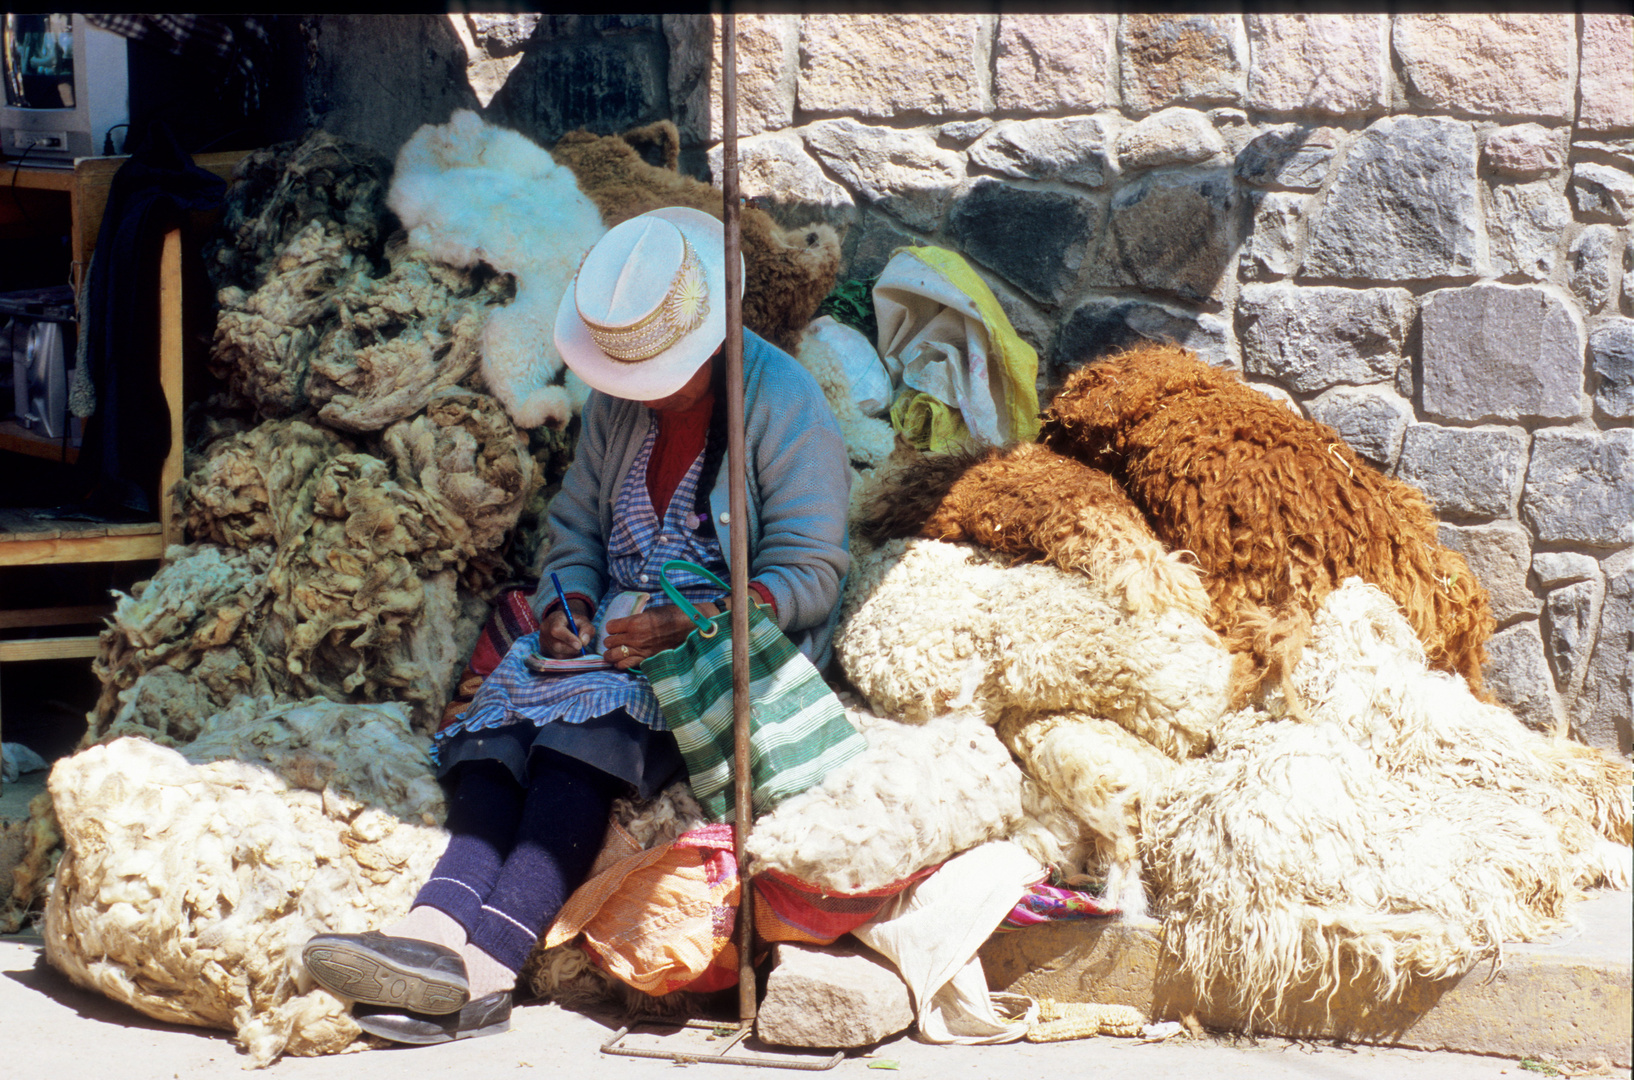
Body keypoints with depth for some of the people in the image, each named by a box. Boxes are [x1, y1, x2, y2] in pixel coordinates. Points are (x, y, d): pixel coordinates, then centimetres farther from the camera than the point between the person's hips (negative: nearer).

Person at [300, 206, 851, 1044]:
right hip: (622, 630, 6)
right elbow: (575, 526, 20)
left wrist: (688, 625, -23)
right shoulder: (615, 407, 13)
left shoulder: (783, 403, -7)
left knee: (587, 722, -34)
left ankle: (487, 958, -51)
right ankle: (438, 923, -49)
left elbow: (808, 576, -11)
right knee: (505, 710, -26)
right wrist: (568, 601, -3)